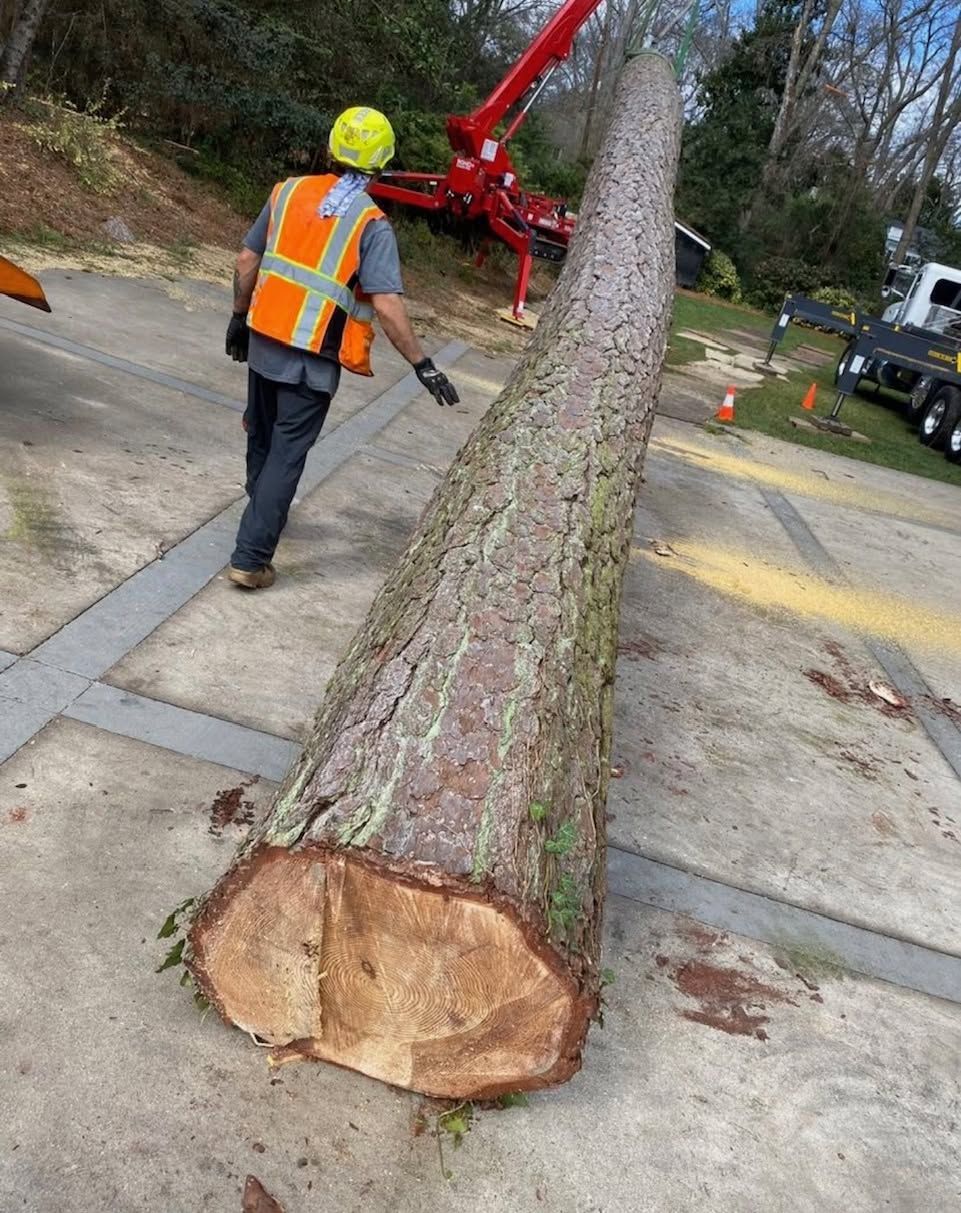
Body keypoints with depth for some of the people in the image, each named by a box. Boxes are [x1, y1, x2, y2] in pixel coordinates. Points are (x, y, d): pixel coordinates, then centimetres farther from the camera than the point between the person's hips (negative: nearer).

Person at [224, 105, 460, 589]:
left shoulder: (289, 191, 3)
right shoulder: (371, 224, -11)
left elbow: (247, 262, 8)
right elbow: (387, 305, -19)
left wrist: (239, 317, 20)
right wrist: (422, 364, -13)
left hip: (264, 341, 5)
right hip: (313, 360, -5)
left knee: (261, 435, 24)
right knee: (287, 453, 2)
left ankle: (262, 510, 47)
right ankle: (251, 558, 2)